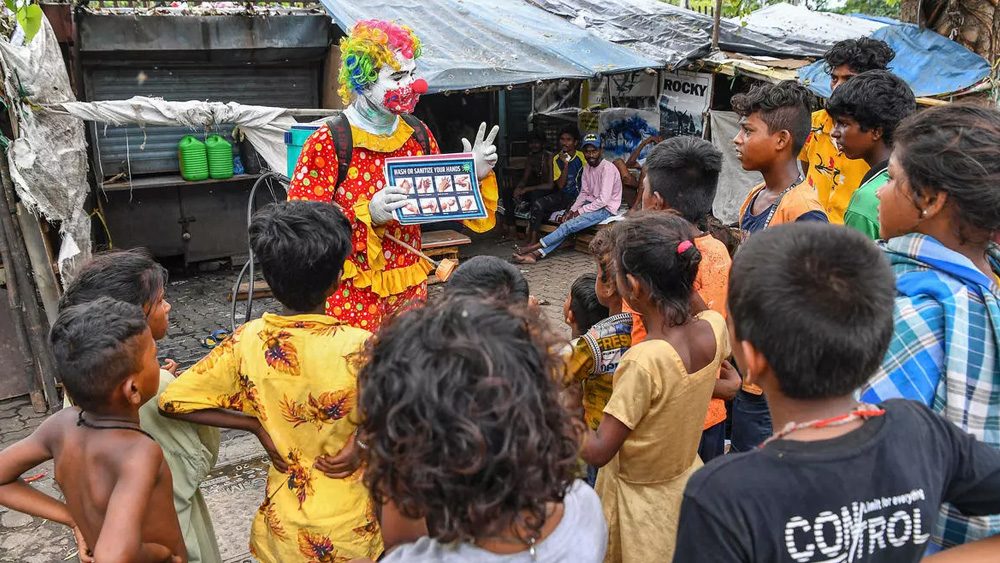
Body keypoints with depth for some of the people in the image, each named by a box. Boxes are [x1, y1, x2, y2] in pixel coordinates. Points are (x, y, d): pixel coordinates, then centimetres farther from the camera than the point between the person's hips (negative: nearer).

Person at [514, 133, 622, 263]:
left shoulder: (607, 169, -19)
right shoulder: (587, 168, 8)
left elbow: (603, 200, -24)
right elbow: (584, 193, 12)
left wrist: (579, 211, -18)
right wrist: (572, 211, -4)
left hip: (605, 208, -8)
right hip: (593, 204, 8)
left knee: (569, 226, -22)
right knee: (566, 225, -12)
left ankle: (534, 247, -21)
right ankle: (536, 254, -22)